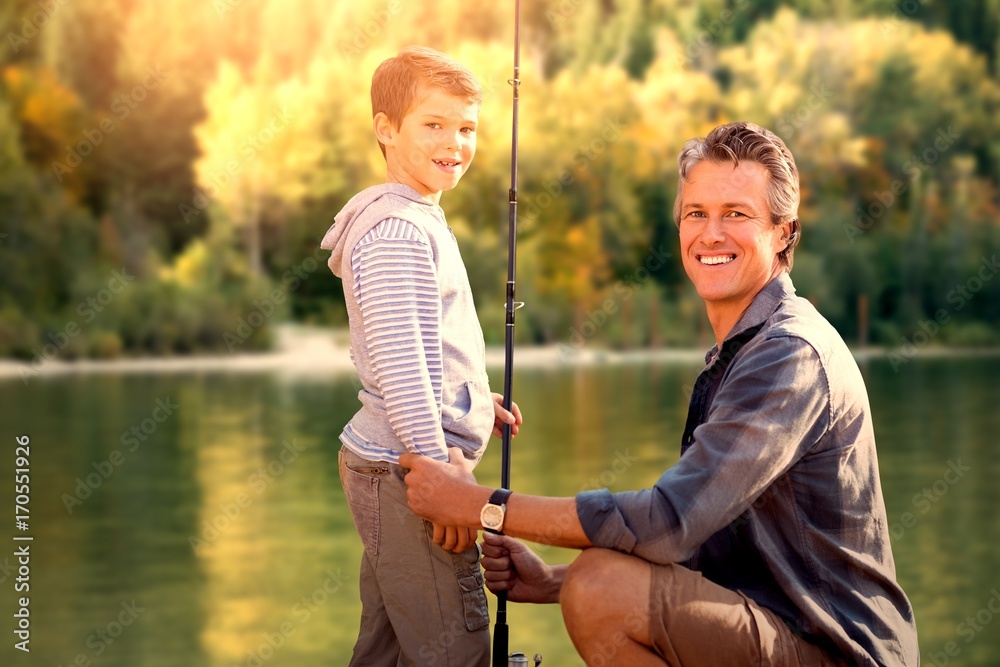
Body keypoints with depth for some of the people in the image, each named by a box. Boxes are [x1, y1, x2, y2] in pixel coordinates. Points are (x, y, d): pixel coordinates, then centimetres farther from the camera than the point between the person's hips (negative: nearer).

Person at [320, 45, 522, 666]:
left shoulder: (422, 219, 19)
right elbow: (395, 359, -23)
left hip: (390, 467, 11)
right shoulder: (395, 228, -15)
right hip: (406, 470, -11)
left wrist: (473, 402, 22)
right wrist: (439, 465, -23)